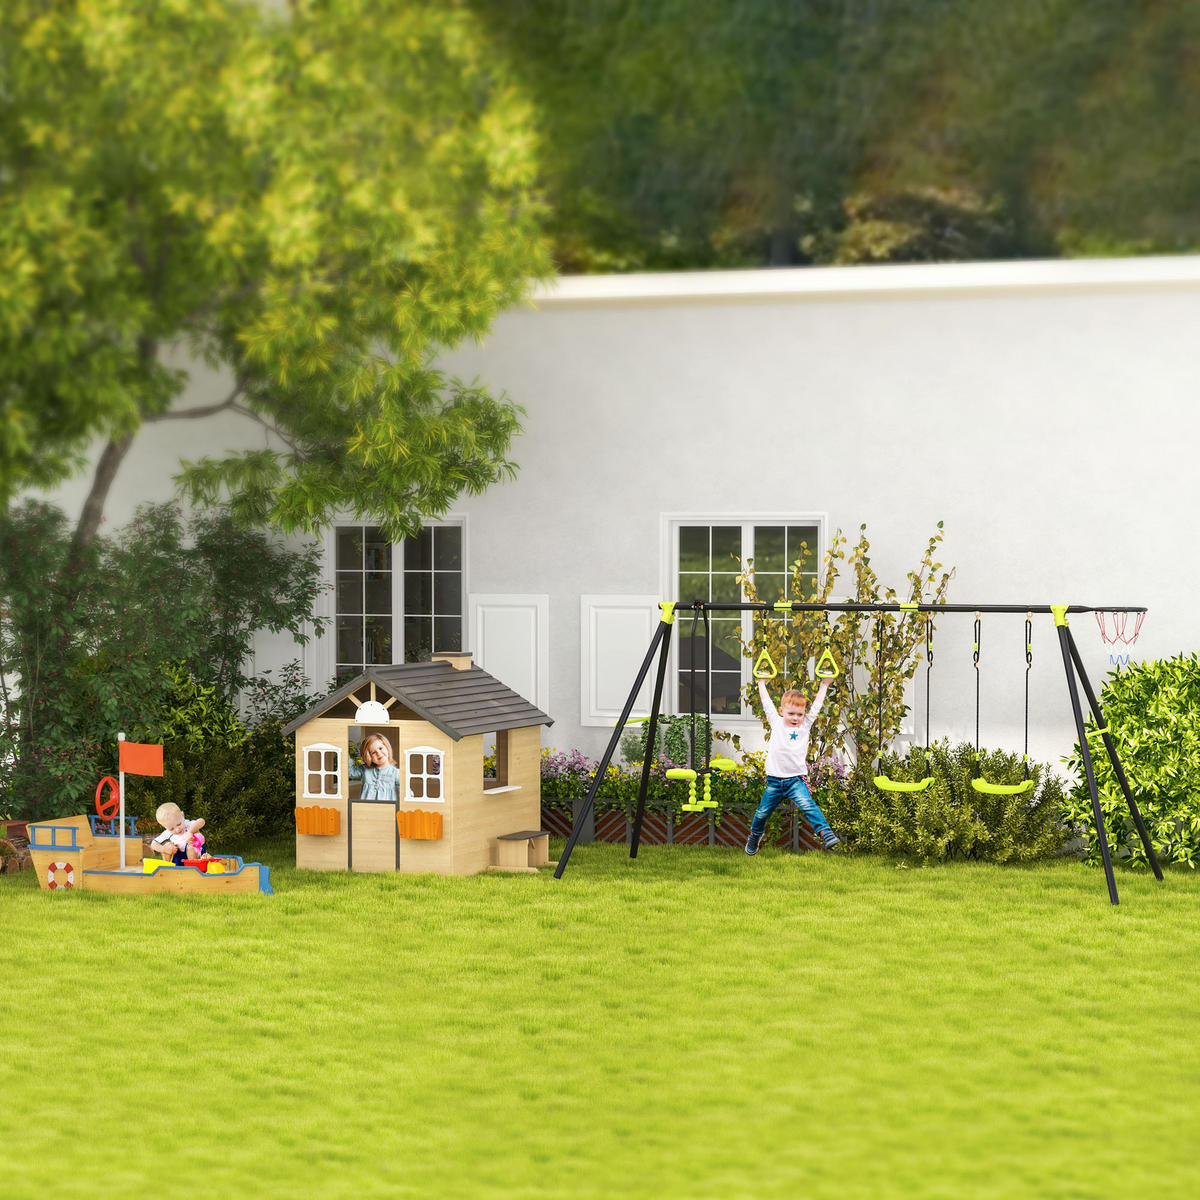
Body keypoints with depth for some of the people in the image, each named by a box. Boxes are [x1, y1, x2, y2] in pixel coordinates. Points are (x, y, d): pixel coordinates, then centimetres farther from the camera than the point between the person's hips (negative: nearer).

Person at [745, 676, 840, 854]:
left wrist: (824, 685, 18)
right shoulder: (776, 723, 7)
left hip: (796, 779, -1)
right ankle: (755, 836, 37)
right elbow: (766, 702, 14)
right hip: (775, 780, 1)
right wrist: (761, 682, 22)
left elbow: (817, 705, 14)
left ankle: (826, 834, -33)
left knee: (808, 805, -23)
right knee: (763, 813, 11)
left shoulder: (805, 725, 7)